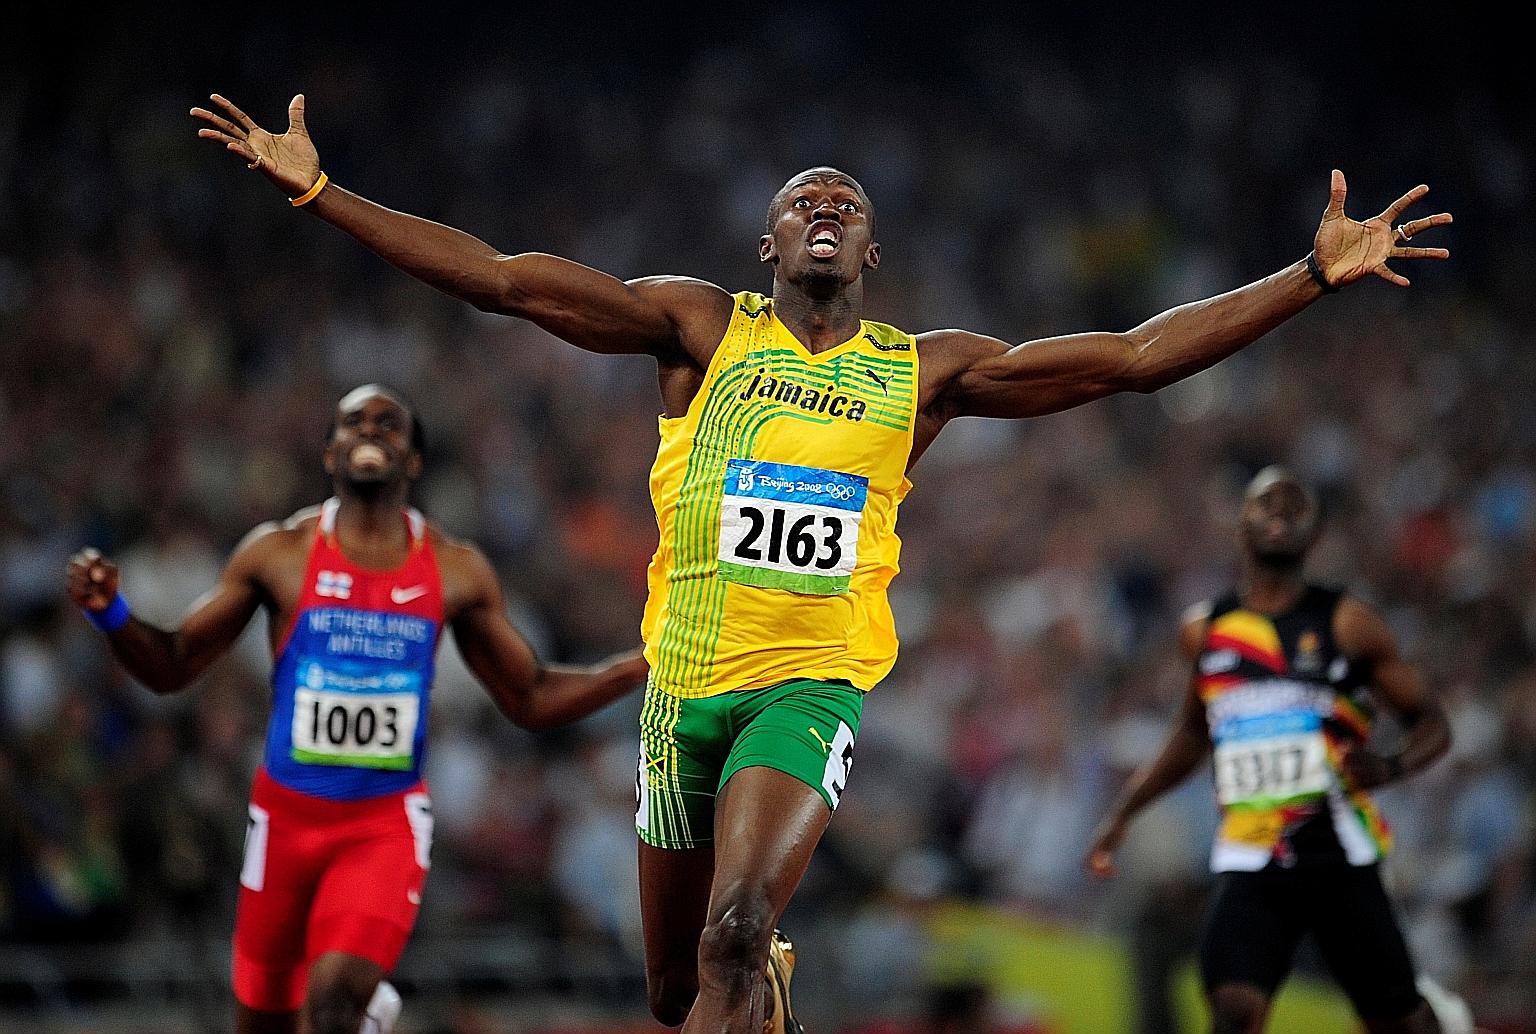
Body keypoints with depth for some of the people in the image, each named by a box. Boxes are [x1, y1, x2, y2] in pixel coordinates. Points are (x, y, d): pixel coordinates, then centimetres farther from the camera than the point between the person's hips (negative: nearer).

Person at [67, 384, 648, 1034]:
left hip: (387, 822, -1)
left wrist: (647, 664, -1)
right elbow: (171, 669, 2)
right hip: (288, 813, 1)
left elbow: (530, 701, 9)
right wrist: (109, 614, -17)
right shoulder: (279, 553, -3)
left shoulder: (457, 571, 1)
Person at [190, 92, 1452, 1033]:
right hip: (685, 679, 2)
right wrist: (316, 190, -9)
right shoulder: (700, 325, 5)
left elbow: (1134, 357, 5)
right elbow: (506, 280, -2)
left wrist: (1317, 274, 0)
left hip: (812, 683, -2)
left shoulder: (923, 371, 7)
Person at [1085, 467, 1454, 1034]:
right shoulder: (1205, 631, 11)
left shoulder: (1346, 621, 0)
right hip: (1248, 864, 2)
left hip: (1339, 857, -2)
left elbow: (1431, 721, 3)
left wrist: (1390, 767, -18)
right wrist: (1122, 812, 20)